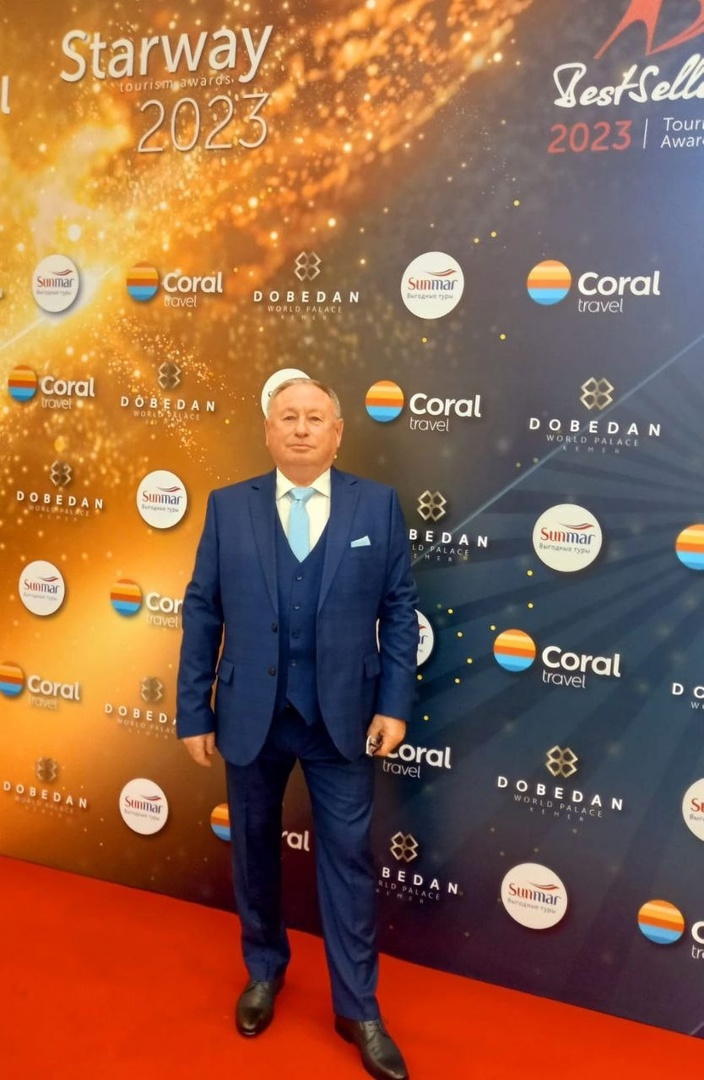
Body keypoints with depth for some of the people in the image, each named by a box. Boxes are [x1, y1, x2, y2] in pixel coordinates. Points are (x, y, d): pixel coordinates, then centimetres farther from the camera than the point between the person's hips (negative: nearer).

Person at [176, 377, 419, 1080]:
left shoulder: (377, 505, -2)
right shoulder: (228, 507, 0)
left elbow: (399, 610, -1)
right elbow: (202, 613, 0)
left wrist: (394, 704, -6)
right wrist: (194, 711, -2)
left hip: (343, 717, -1)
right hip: (250, 715, 1)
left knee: (349, 858, 7)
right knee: (253, 849, 17)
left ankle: (357, 1008, 25)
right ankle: (264, 971, 42)